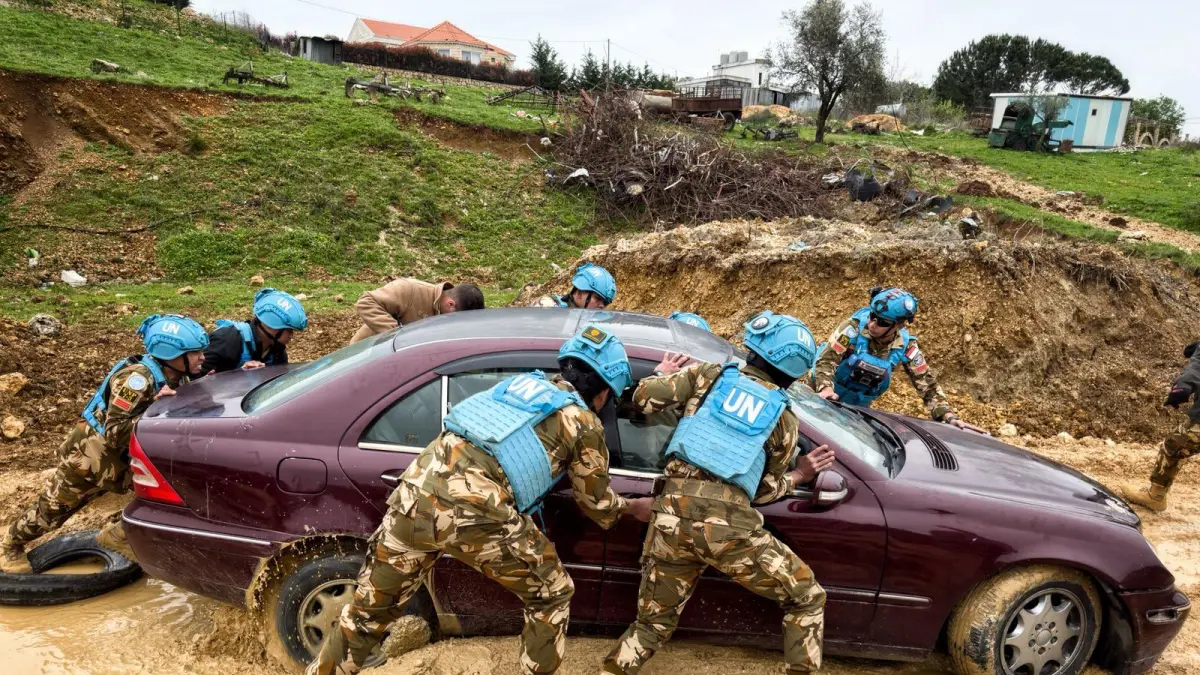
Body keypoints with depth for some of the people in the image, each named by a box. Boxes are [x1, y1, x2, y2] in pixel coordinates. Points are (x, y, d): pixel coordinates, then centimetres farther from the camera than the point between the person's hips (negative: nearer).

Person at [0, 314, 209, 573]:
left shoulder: (174, 378, -8)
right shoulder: (138, 378, -31)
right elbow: (115, 433, -32)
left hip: (122, 456, 7)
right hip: (90, 453, -6)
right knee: (53, 508, 10)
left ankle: (116, 535, 14)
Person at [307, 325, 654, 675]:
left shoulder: (526, 382, 28)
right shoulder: (585, 423, 13)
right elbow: (597, 503, 25)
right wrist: (633, 506, 45)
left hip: (416, 493, 6)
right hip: (475, 514, -6)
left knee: (368, 610, 26)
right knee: (551, 596, 20)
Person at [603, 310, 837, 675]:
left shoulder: (709, 375, 12)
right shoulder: (785, 420, 14)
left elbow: (645, 396, 7)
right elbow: (762, 490, 16)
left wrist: (663, 374, 29)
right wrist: (800, 475, 33)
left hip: (672, 514, 3)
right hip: (729, 525, -2)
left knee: (653, 621, 22)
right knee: (807, 598, 20)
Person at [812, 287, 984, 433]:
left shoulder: (906, 347, -18)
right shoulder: (855, 327, -28)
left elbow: (927, 383, -11)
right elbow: (826, 360, -29)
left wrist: (950, 417, -22)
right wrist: (825, 389, -49)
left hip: (860, 405, 3)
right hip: (830, 397, -3)